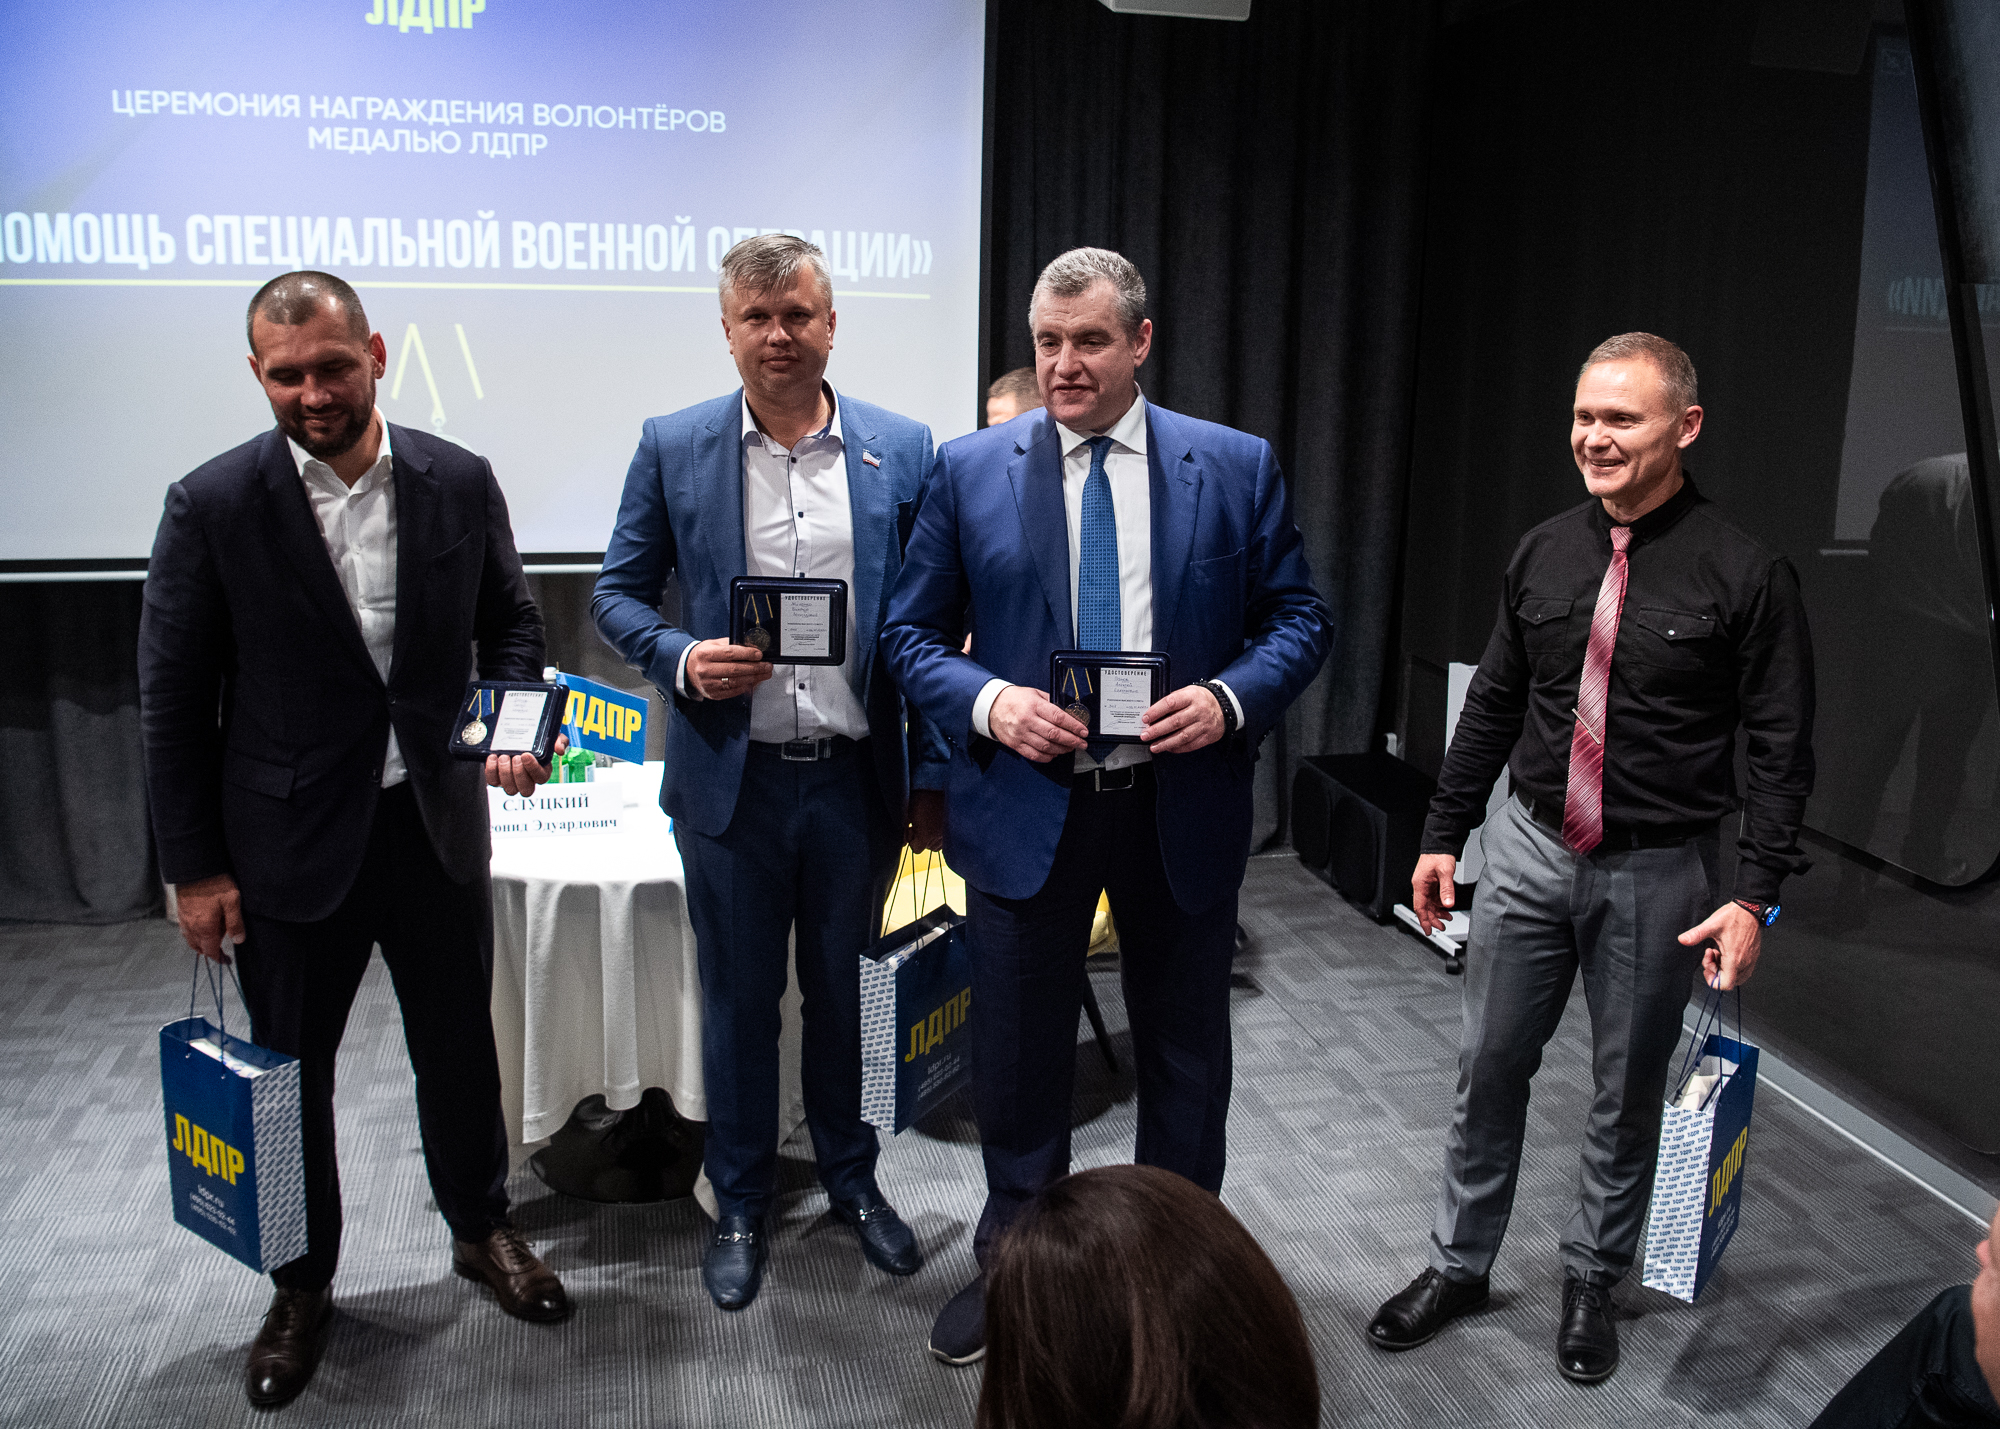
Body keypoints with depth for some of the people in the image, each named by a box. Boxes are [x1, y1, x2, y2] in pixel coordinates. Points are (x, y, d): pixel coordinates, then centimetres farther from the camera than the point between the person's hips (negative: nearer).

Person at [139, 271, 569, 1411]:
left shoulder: (459, 482, -4)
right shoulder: (212, 505, -10)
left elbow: (511, 622, 9)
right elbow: (174, 699, -6)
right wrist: (195, 868, -6)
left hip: (436, 822, 2)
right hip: (290, 842, -1)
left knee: (461, 1046, 17)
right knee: (290, 1070, 14)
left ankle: (483, 1227, 41)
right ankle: (303, 1286, 35)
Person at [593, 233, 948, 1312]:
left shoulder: (903, 450, 1)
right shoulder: (673, 448, 0)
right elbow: (618, 593, 6)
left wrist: (933, 777, 2)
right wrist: (683, 661, -15)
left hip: (858, 778, 1)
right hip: (732, 779, 0)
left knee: (849, 989, 15)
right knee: (737, 999, 12)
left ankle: (853, 1180, 37)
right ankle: (740, 1204, 32)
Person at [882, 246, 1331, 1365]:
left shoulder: (1237, 468, 0)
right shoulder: (971, 471, 0)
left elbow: (1299, 617, 2)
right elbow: (914, 632, 2)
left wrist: (1231, 698, -17)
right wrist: (988, 702, -16)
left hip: (1183, 809, 0)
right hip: (1026, 808, 0)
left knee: (1186, 1054, 16)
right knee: (1018, 1054, 13)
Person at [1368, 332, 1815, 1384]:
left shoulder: (1745, 577, -11)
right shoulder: (1543, 554, 2)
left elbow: (1779, 752, -8)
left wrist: (1755, 897, -14)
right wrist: (1442, 835, 9)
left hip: (1656, 875, -3)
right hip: (1530, 851, 4)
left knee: (1627, 1094, 12)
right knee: (1488, 1069, 11)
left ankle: (1591, 1282, 34)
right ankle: (1459, 1267, 30)